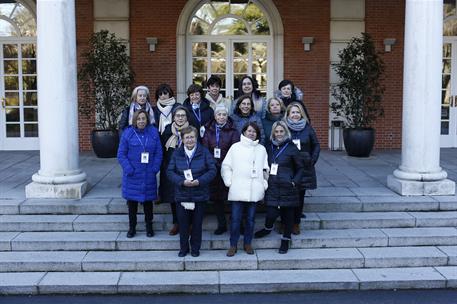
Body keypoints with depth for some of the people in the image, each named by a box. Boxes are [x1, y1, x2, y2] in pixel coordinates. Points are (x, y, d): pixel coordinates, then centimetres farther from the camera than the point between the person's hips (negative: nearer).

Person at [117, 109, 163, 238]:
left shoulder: (153, 132, 1)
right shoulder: (127, 133, -4)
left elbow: (158, 153, 1)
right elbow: (121, 154, -5)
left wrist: (155, 168, -10)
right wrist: (128, 169, -14)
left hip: (148, 175, 1)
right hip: (132, 175, -1)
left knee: (148, 200, 11)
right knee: (132, 200, 8)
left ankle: (149, 227, 26)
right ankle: (132, 227, 23)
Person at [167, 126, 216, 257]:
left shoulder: (204, 152, -2)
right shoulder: (177, 153, 2)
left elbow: (212, 170, -5)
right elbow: (170, 171, -1)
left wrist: (199, 181, -17)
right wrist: (182, 181, -17)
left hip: (199, 195, -1)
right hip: (182, 195, 1)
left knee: (197, 223, 9)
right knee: (183, 223, 7)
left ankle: (195, 248, 24)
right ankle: (183, 248, 23)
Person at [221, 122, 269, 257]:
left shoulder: (261, 149, 13)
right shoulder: (235, 147, 5)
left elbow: (265, 169, 13)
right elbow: (226, 166, 4)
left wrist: (264, 184, 4)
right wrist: (229, 182, -4)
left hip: (255, 191, 2)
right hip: (237, 190, -2)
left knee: (251, 218, 9)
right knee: (235, 219, -2)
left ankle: (248, 243, 22)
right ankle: (233, 245, 11)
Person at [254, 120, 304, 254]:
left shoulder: (292, 148, -2)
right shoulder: (270, 148, 10)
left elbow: (300, 168, 3)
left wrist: (295, 182, -8)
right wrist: (266, 179, 7)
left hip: (287, 188, -2)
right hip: (272, 187, 2)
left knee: (287, 214, 6)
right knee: (271, 213, -6)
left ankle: (285, 240, 23)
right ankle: (268, 228, 28)